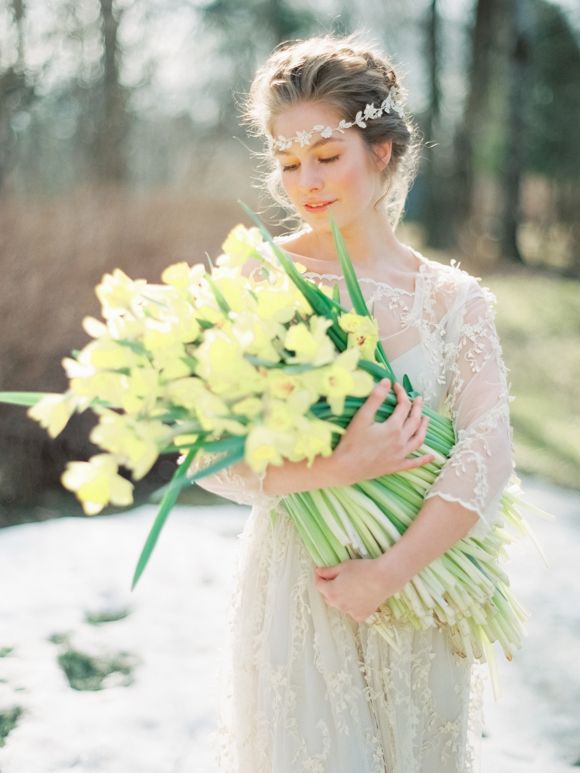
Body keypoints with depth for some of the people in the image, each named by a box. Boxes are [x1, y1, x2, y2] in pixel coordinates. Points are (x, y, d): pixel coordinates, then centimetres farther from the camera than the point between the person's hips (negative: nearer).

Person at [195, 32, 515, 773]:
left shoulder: (452, 297, 0)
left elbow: (488, 449, -10)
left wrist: (389, 572, -20)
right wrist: (338, 468, -26)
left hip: (416, 589, 2)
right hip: (294, 588, -2)